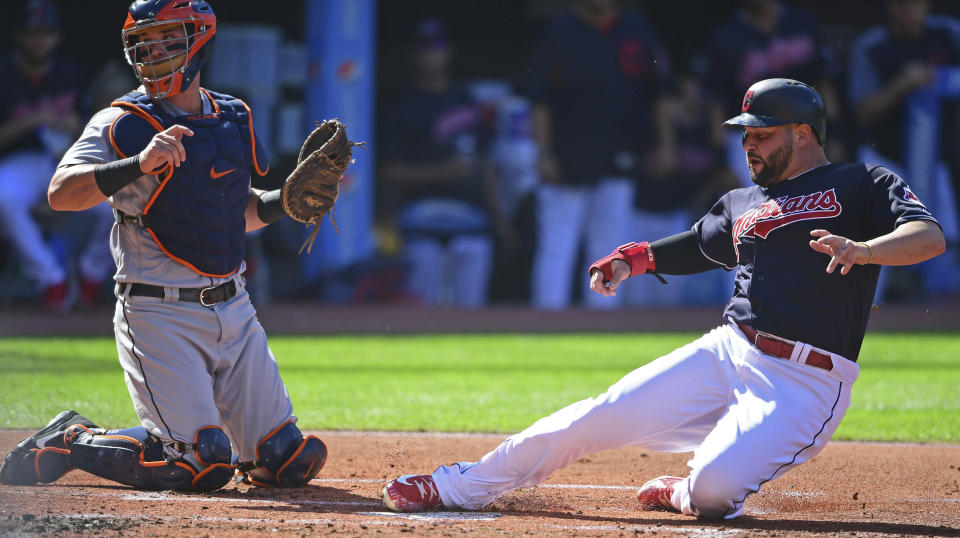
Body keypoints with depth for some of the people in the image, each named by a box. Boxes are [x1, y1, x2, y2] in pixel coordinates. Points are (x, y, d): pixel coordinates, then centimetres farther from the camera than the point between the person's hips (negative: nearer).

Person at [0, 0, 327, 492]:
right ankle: (70, 442, 5)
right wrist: (140, 164, -35)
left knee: (291, 463, 3)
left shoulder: (234, 119, 11)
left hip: (233, 309, 6)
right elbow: (60, 193, -23)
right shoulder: (121, 123, -8)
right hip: (160, 317, -6)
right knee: (203, 466, -17)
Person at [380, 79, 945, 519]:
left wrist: (862, 249, -33)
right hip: (727, 351, 6)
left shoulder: (862, 184, 0)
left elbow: (930, 237, -15)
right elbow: (693, 246, 37)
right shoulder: (742, 203, 22)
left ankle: (686, 494, 9)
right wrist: (630, 260, 19)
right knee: (598, 418, -3)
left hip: (807, 382, -6)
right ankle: (461, 486, 11)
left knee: (714, 489, -28)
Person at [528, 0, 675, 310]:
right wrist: (544, 154, -10)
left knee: (610, 245, 6)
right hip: (568, 157, -3)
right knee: (556, 245, -3)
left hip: (620, 160, 3)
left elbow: (657, 94, 12)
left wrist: (664, 145, 6)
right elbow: (541, 102, -4)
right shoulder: (559, 34, -4)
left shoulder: (637, 29, 6)